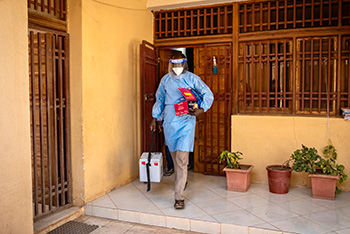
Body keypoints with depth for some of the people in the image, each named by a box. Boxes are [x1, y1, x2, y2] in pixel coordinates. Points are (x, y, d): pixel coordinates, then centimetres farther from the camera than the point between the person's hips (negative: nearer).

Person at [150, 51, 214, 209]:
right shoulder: (165, 79, 10)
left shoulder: (192, 79, 0)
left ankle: (179, 197, -7)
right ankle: (182, 180, 42)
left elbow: (208, 94, -1)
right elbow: (159, 99, 19)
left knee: (181, 159, -11)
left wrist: (201, 109, -18)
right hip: (169, 122, 4)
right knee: (174, 155, 16)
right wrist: (155, 118, 17)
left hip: (186, 121, -4)